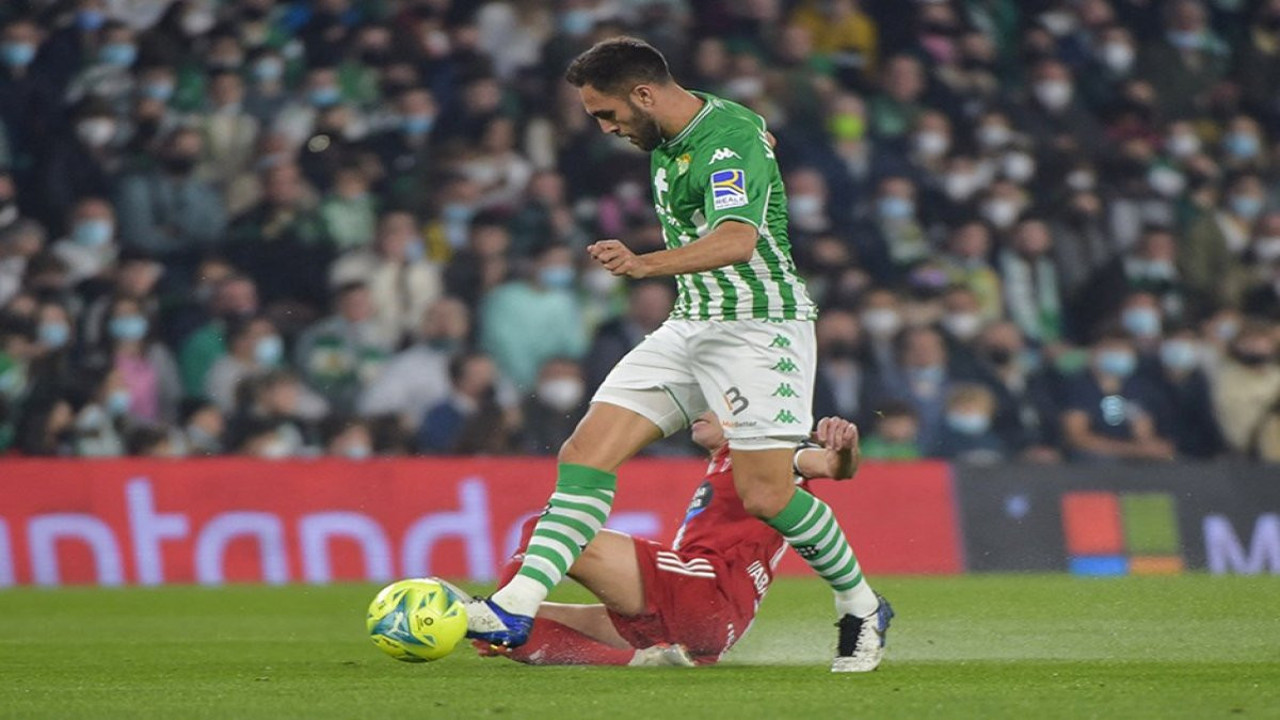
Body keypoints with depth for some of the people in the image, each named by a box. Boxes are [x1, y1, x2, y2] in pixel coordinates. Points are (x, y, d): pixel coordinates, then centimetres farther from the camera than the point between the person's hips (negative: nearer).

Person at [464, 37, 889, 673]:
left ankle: (861, 609, 11)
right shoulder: (668, 142, 8)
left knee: (765, 496, -13)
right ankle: (517, 607, -13)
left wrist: (646, 265, -51)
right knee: (586, 452, -6)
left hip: (759, 325, -9)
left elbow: (737, 240, -35)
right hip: (688, 327, 9)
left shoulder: (729, 137, -19)